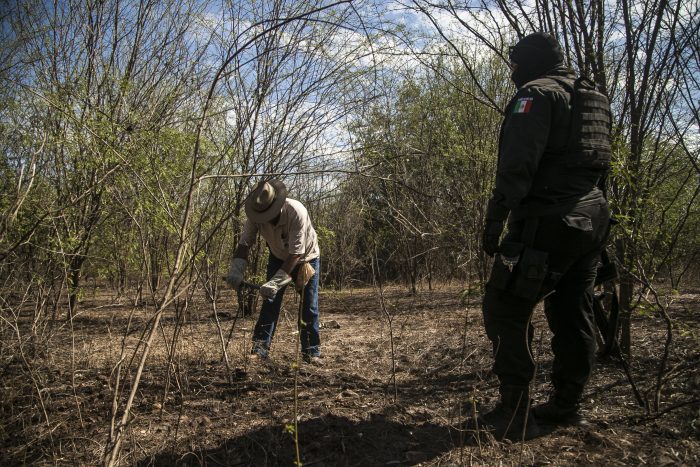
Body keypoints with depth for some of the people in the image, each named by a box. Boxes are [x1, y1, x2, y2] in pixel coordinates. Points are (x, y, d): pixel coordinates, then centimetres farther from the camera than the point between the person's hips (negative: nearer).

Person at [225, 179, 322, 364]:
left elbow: (295, 254, -38)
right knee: (270, 302, -6)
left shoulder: (297, 212, -39)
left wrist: (276, 282, -43)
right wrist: (236, 269, -35)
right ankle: (260, 348, -2)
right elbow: (244, 243, -20)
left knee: (309, 307, -5)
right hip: (278, 257, 4)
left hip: (306, 257, -3)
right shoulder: (255, 215, -25)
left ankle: (311, 352, 5)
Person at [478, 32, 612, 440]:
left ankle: (515, 416, -4)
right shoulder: (594, 100, 21)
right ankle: (567, 406, 23)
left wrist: (495, 218, -18)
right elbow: (599, 165, 21)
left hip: (549, 222, -9)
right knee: (573, 316, 14)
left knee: (505, 310, -5)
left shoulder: (537, 94, -7)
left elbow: (518, 164, -19)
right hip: (592, 219, 10)